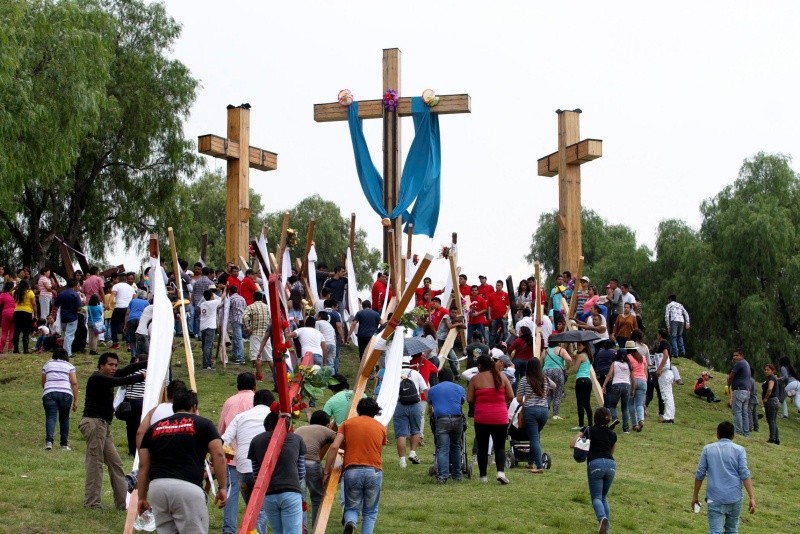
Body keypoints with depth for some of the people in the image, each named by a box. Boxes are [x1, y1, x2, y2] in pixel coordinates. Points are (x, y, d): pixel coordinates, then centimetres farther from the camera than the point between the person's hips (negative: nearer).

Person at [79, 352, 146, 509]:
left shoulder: (107, 378, 16)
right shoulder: (97, 378, -10)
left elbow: (129, 369, 12)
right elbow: (120, 382, -24)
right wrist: (142, 377, -29)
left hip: (103, 425, 10)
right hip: (94, 422, -10)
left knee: (115, 463, 8)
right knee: (95, 463, -9)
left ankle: (123, 502, 10)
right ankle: (91, 503, -6)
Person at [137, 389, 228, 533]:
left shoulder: (154, 428, 22)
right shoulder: (203, 424, 12)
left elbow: (143, 466, 19)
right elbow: (218, 455, 2)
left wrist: (142, 497, 24)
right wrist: (222, 487, 7)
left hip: (157, 487, 4)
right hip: (187, 488, -4)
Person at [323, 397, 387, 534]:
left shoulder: (348, 423, 10)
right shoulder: (380, 427, 14)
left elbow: (334, 447, 0)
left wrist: (326, 472, 3)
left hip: (352, 471, -1)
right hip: (374, 471, 1)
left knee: (352, 508, 14)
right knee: (370, 512, 16)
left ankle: (350, 523, -20)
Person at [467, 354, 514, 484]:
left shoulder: (475, 379, -2)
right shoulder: (501, 377, 3)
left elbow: (469, 399, -4)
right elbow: (511, 396, 3)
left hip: (482, 418, -1)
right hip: (500, 417, 1)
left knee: (482, 447, 9)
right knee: (500, 447, 6)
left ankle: (483, 476, 10)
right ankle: (501, 471, -15)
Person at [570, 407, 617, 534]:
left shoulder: (589, 431, 10)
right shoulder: (612, 434, 20)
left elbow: (572, 444, 7)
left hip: (595, 464, -3)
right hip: (611, 464, 3)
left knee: (596, 497, -2)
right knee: (604, 497, 19)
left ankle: (602, 518, -32)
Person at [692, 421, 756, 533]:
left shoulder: (708, 449, 5)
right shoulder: (739, 450, 2)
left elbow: (700, 474, 6)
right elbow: (745, 474, -6)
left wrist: (695, 496, 16)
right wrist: (752, 498, -8)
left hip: (715, 498, -1)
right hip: (735, 498, 1)